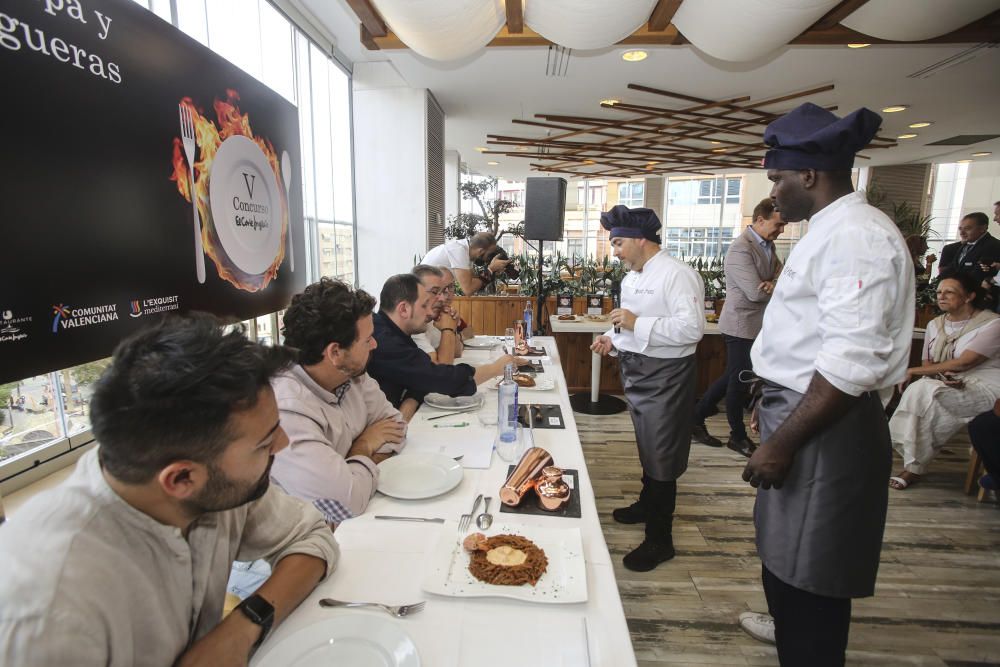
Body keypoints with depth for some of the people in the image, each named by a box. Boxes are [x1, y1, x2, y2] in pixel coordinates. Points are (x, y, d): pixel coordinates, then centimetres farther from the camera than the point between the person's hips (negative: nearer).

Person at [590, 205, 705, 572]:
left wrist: (636, 324, -29)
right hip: (636, 372, 9)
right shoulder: (632, 276, 10)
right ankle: (648, 504, 45)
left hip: (664, 376, -9)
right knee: (646, 448, 24)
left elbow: (693, 328, -28)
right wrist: (613, 338, 1)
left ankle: (659, 539, 16)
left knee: (661, 458, 1)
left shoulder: (677, 275, -19)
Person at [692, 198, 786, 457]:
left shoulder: (768, 245, 11)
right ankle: (738, 436, 22)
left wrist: (773, 285, -18)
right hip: (742, 325, -9)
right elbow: (756, 292, -24)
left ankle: (696, 418, 25)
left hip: (757, 325, 9)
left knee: (733, 377, 15)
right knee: (739, 380, 5)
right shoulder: (741, 249, -19)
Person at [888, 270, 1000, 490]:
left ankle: (914, 467, -21)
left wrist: (914, 371, -17)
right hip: (946, 388, 5)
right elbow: (927, 363, 10)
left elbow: (964, 363, -18)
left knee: (922, 390, -30)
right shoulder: (935, 325, 13)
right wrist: (942, 375, -14)